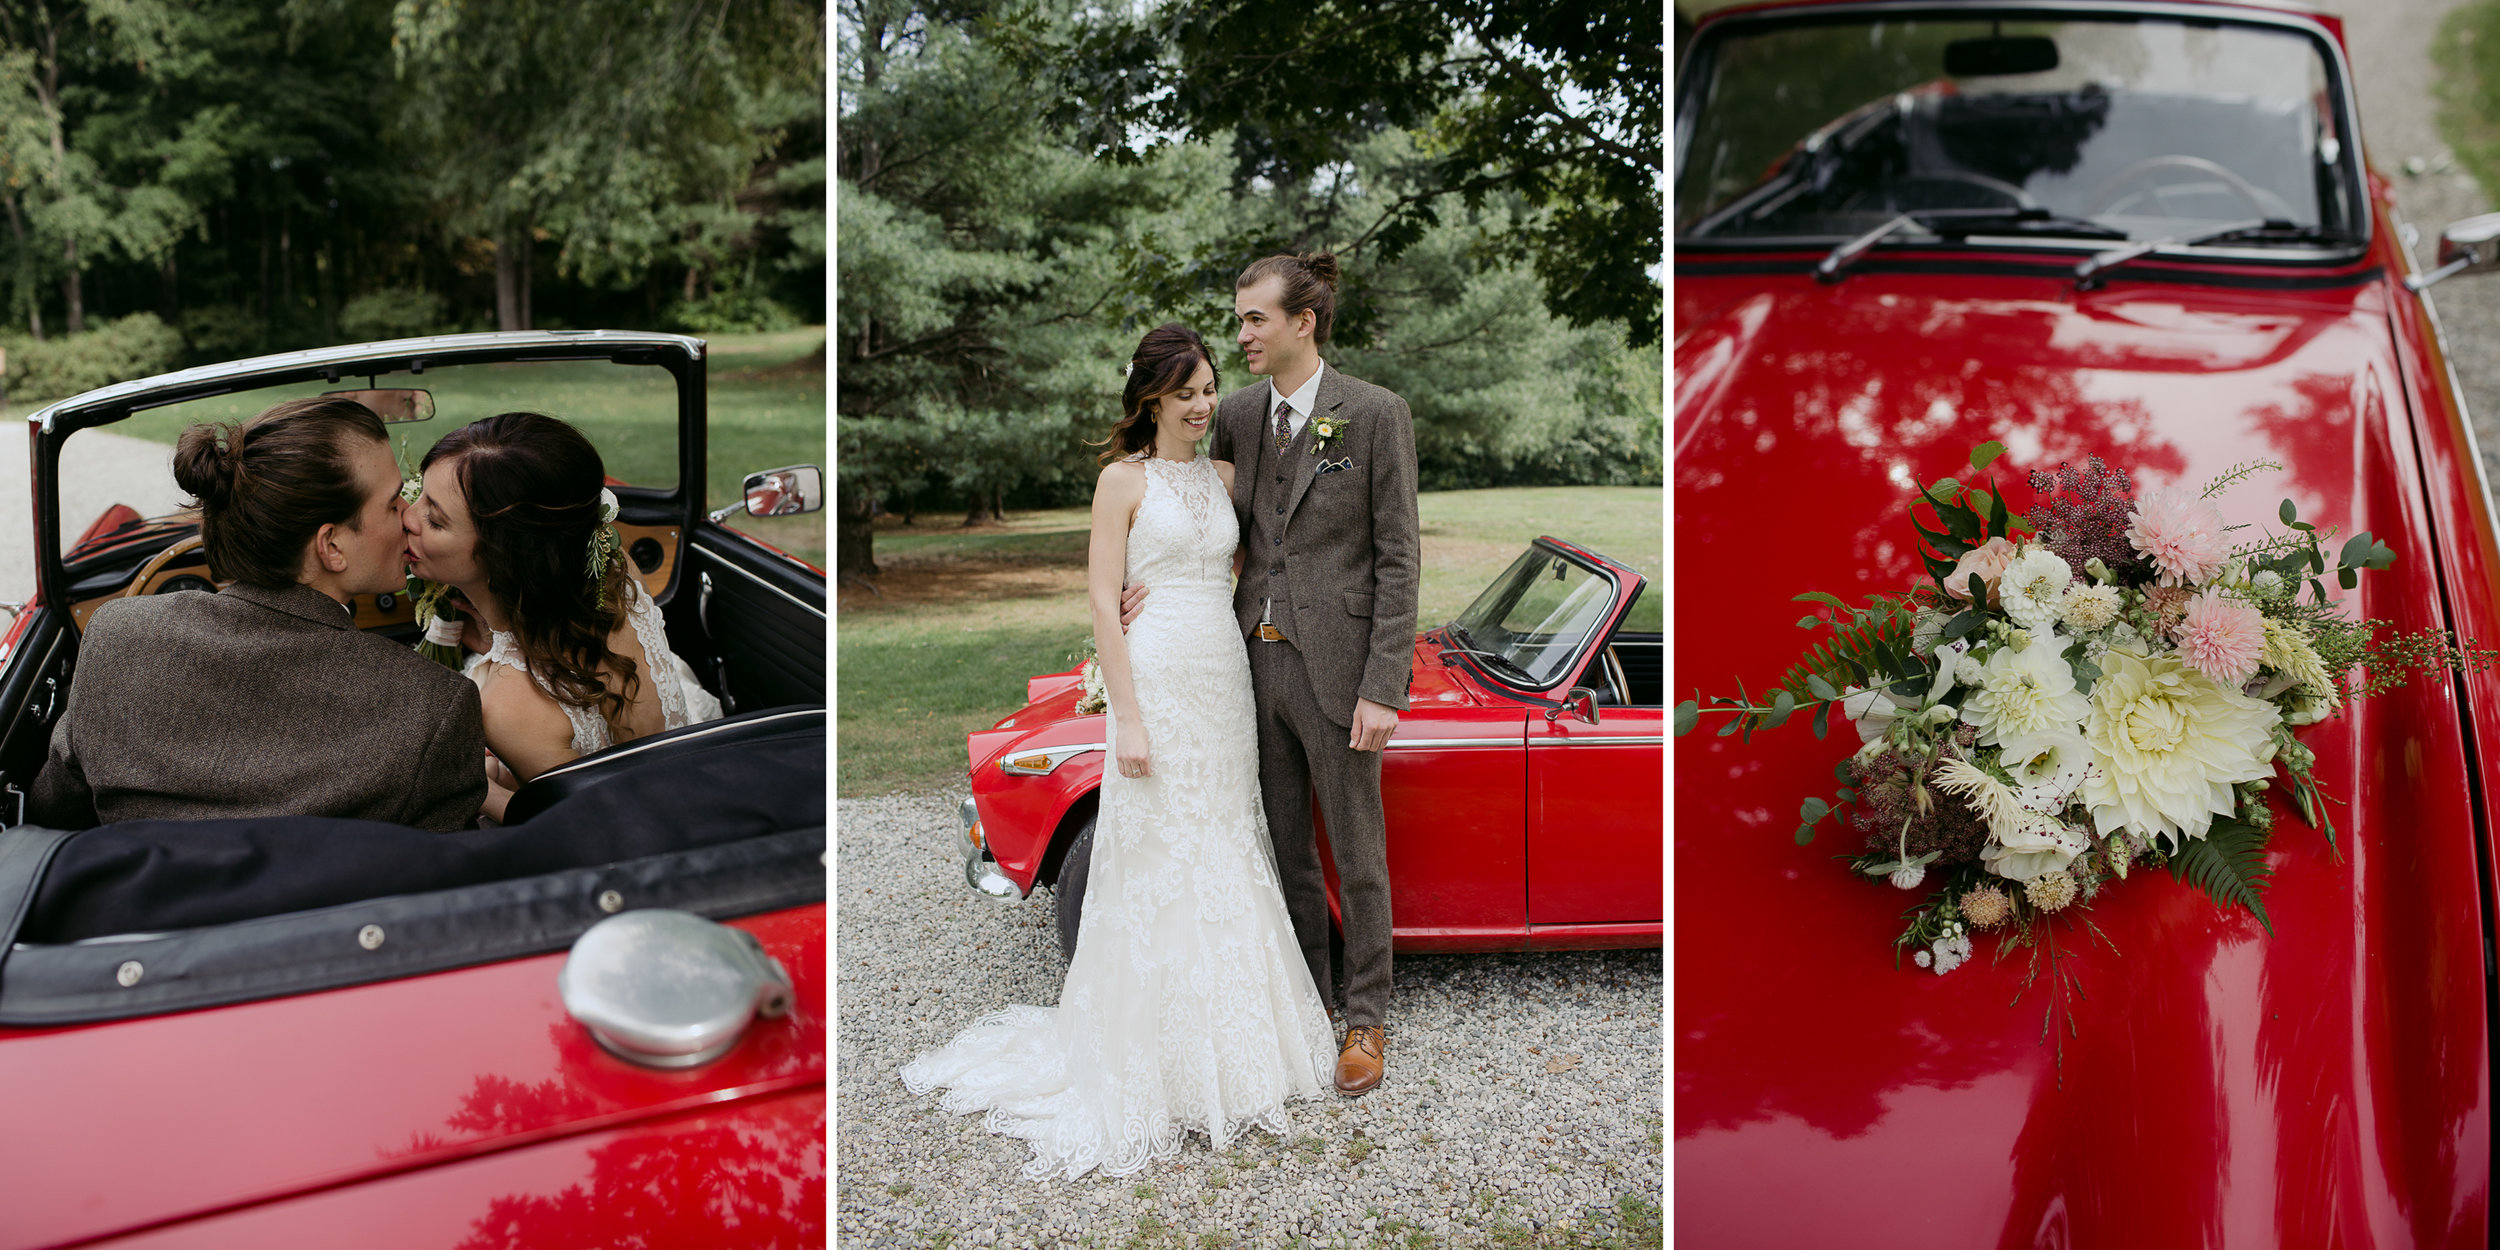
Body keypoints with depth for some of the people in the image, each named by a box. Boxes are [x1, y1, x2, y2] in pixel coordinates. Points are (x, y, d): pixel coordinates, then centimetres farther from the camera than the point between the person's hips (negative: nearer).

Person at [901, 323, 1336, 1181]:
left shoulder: (1223, 476, 12)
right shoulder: (1123, 480, -4)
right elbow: (1103, 602, -9)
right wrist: (1128, 718, -15)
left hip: (1225, 682, 6)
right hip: (1158, 679, -6)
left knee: (1227, 859, 12)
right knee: (1158, 863, -2)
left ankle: (1228, 1046, 25)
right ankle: (1156, 1066, 8)